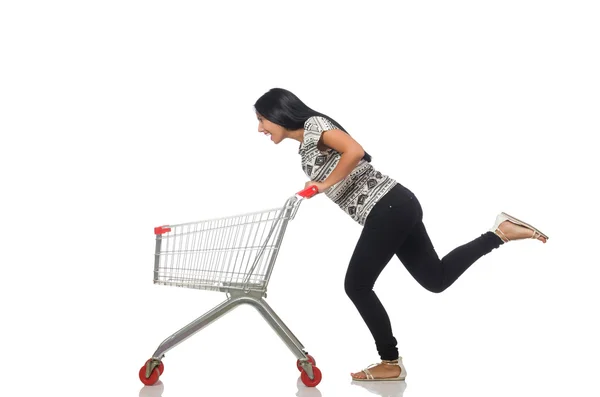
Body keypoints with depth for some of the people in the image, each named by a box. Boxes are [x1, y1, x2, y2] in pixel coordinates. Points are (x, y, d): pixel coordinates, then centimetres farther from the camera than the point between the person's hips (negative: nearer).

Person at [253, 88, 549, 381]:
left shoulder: (313, 125, -8)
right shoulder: (306, 144, 21)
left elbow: (355, 151, -24)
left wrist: (326, 184, -14)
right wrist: (315, 188, 19)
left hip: (387, 208, -10)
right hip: (396, 206, 10)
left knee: (357, 286, -2)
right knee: (436, 279, 12)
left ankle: (391, 363, 8)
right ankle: (499, 232, 7)